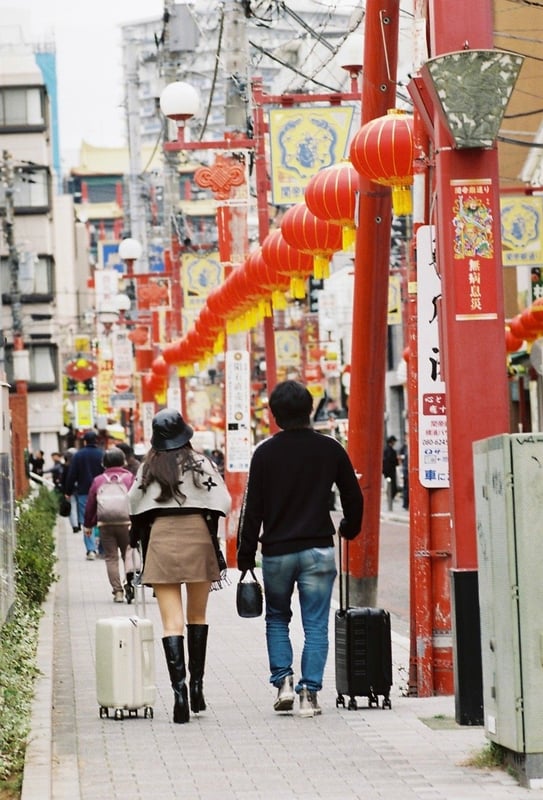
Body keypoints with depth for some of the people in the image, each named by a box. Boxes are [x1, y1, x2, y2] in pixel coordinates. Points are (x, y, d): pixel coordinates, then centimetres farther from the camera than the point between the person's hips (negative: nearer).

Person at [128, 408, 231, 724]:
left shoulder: (149, 468, 3)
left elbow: (135, 506, 7)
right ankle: (197, 684, 18)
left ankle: (179, 689, -17)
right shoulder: (201, 464, -1)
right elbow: (222, 502, -5)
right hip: (198, 537, 0)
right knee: (197, 615, 18)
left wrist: (137, 539, 20)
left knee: (172, 621, -3)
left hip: (160, 538, 0)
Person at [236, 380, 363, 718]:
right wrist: (349, 529, 25)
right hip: (319, 550, 0)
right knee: (316, 625, 3)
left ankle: (283, 680, 4)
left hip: (277, 551, 0)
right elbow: (354, 497, 6)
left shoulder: (265, 452, -3)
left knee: (277, 618, 18)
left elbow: (253, 508, -3)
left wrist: (246, 557, 2)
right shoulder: (330, 448, 0)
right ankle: (310, 692, -3)